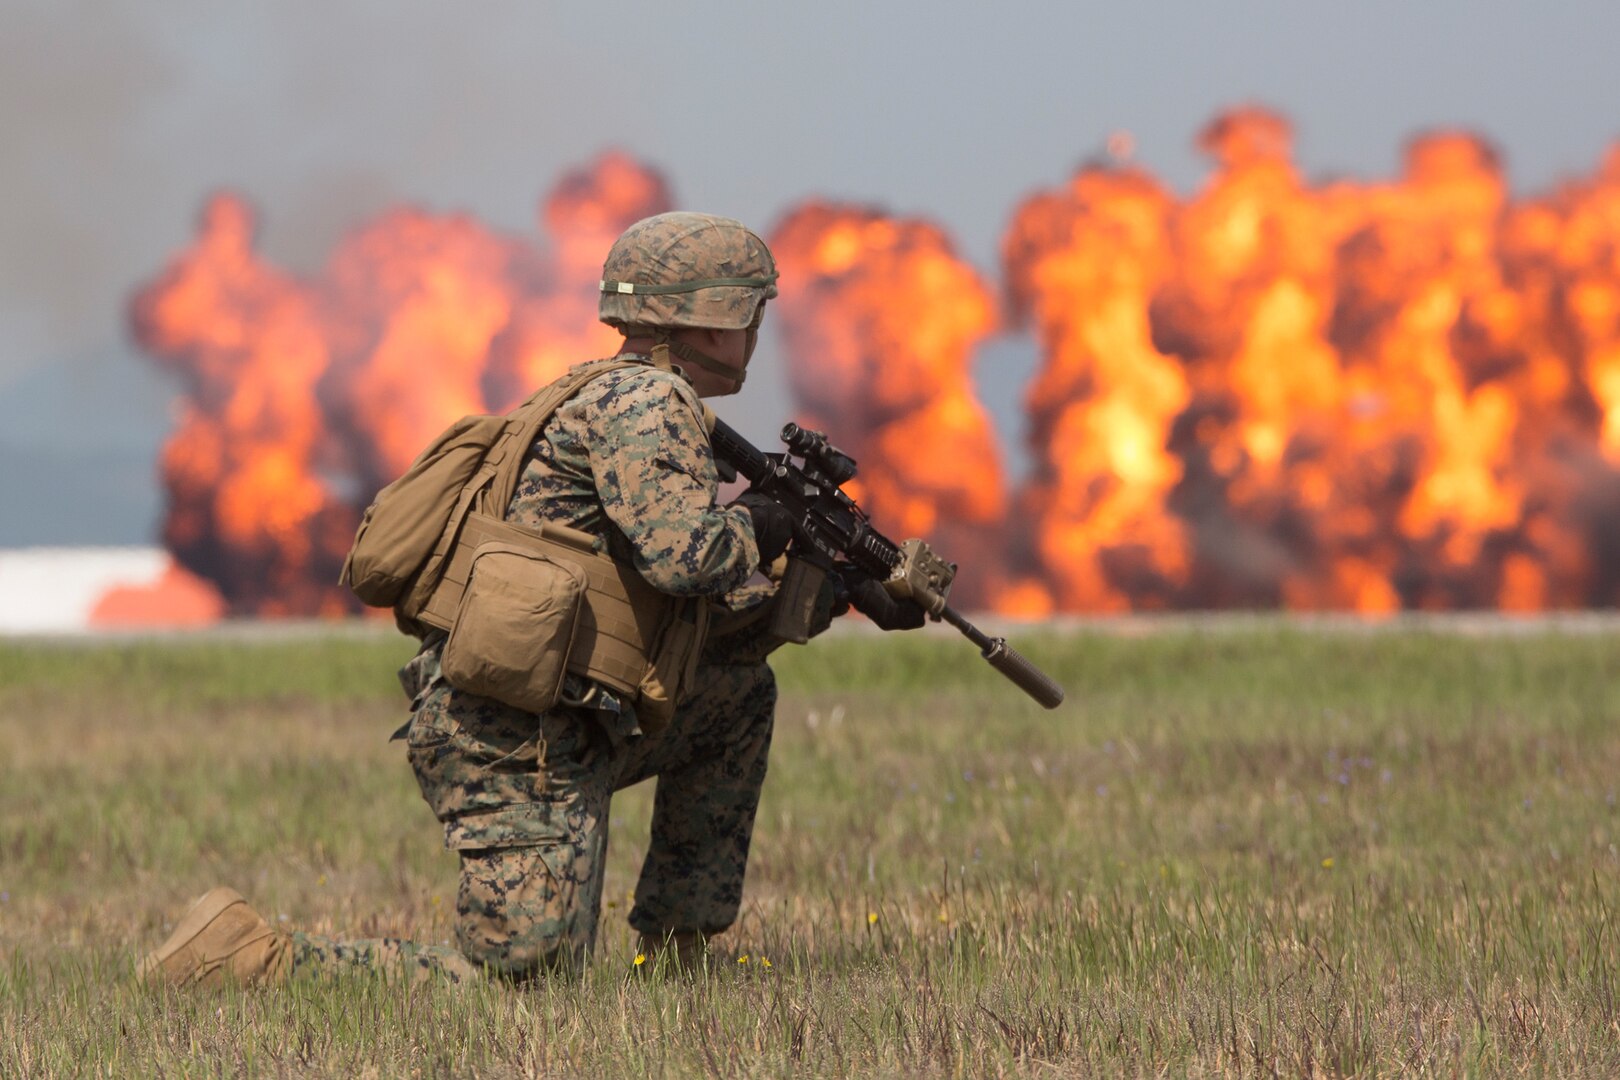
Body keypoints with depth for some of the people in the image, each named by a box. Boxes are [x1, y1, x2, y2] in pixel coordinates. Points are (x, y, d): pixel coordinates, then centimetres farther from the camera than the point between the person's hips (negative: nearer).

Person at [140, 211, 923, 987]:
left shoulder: (646, 406, 23)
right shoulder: (645, 404, -8)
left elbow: (701, 618, 29)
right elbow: (682, 559, -24)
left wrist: (840, 593, 22)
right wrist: (753, 527, -3)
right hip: (515, 741, -10)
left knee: (740, 691, 24)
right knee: (523, 978, -13)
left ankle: (676, 955, 21)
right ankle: (252, 957, -10)